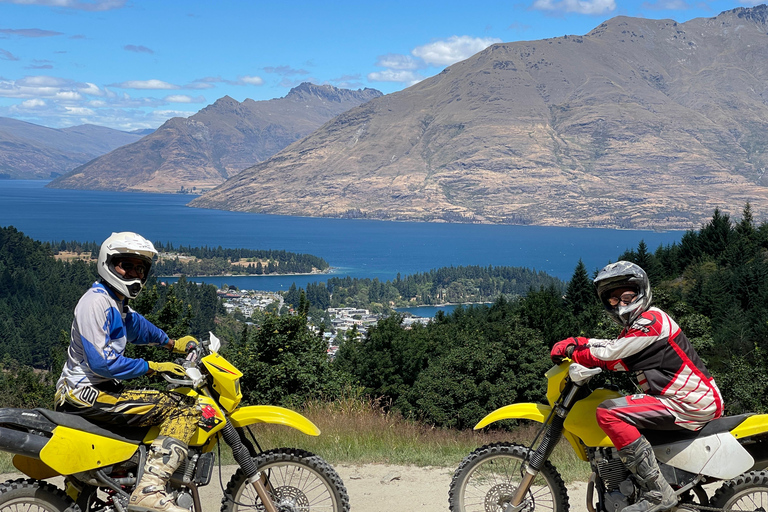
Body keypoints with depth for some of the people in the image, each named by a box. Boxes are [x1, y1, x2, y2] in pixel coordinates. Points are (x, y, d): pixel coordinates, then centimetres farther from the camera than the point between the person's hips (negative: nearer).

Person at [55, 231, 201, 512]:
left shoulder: (116, 302, 17)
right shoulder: (95, 301, -15)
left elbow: (135, 325, 41)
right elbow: (101, 361, -23)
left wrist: (172, 343, 43)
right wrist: (151, 367, -18)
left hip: (102, 388, 11)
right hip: (86, 392, -11)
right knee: (183, 409, -23)